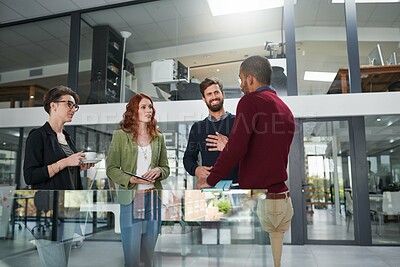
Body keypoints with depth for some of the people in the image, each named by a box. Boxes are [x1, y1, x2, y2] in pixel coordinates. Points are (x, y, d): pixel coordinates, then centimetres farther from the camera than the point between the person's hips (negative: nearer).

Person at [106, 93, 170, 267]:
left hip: (154, 198, 3)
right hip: (131, 200, -3)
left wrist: (158, 171, -10)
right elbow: (111, 169, -2)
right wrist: (131, 179, -17)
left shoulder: (158, 137, 9)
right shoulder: (120, 135, -1)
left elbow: (166, 168, 13)